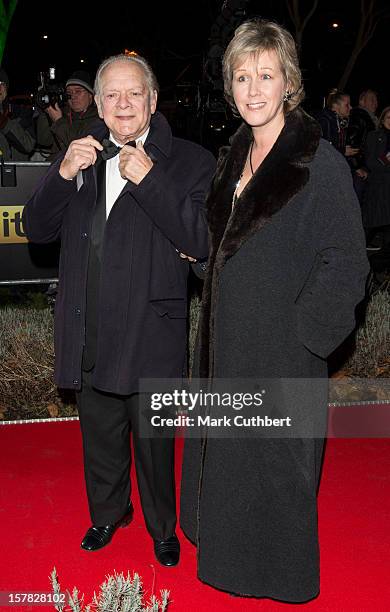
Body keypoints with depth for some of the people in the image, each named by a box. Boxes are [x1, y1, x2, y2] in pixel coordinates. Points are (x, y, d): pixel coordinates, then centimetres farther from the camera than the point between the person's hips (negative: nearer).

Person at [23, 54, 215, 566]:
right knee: (99, 434, 21)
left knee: (154, 440, 12)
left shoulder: (189, 161, -6)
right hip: (89, 334, 4)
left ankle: (162, 527, 37)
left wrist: (148, 180, -24)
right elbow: (36, 230, 2)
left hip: (150, 335, -4)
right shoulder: (81, 155, 6)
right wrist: (64, 173, -14)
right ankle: (107, 513, 46)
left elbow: (201, 242, -17)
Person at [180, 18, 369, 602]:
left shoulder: (320, 161, -16)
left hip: (282, 355, -7)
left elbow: (347, 264, -15)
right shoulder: (235, 156, 7)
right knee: (223, 458, 21)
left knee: (274, 464, 10)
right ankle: (228, 558, 45)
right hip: (226, 345, 7)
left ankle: (283, 582, 35)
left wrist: (301, 330, -17)